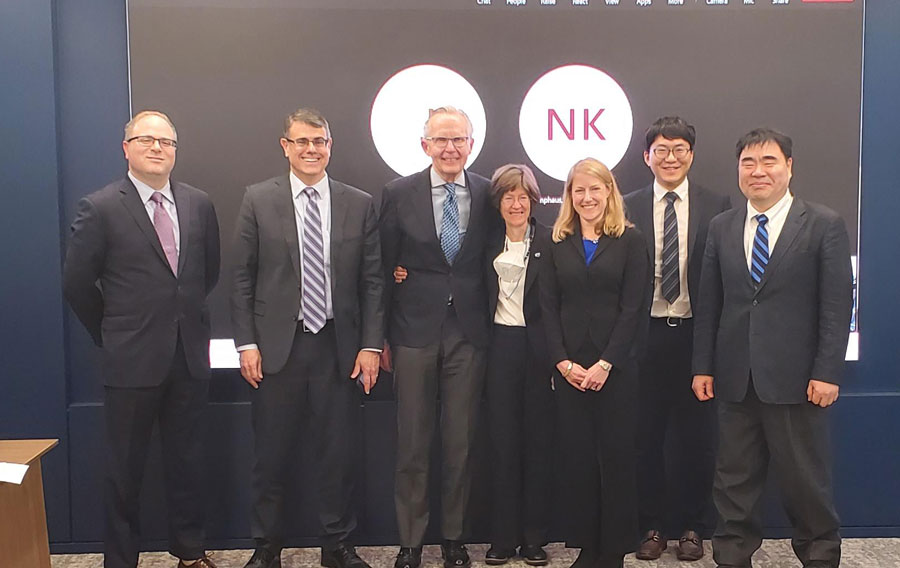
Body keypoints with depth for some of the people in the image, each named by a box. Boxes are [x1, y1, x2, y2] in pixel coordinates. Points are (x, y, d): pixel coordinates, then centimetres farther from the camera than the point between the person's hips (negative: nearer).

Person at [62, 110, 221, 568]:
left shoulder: (198, 204, 5)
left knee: (188, 460, 14)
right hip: (132, 359, -3)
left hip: (190, 356, 4)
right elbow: (77, 282, -2)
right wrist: (111, 335, 3)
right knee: (125, 467, 9)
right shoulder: (100, 208, -6)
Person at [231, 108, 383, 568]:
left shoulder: (360, 204, 4)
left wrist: (370, 344, -2)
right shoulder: (258, 200, 2)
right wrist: (246, 343, -5)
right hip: (276, 345, -1)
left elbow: (372, 281, 4)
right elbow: (242, 278, 1)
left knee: (337, 453, 9)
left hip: (338, 346, 1)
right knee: (270, 455, 9)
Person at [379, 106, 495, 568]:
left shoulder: (489, 195, 3)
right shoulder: (399, 194, 0)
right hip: (415, 333, -1)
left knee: (461, 443, 9)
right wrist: (382, 336, 0)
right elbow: (384, 270, 1)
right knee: (412, 444, 6)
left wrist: (491, 326, 2)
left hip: (469, 333, 1)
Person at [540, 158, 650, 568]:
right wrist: (563, 361, -6)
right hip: (568, 367, 3)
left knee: (616, 456, 3)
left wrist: (605, 364, -12)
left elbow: (633, 308, -6)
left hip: (616, 366, -2)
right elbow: (548, 306, 5)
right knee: (577, 456, 6)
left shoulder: (630, 241, 1)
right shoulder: (558, 243, 10)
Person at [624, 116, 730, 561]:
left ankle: (691, 528, 24)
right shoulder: (629, 208, 4)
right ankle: (651, 527, 22)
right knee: (645, 436, 7)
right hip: (646, 335, 0)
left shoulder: (716, 206, 2)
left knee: (696, 437, 8)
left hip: (697, 335, 0)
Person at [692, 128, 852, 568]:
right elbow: (708, 303, 9)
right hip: (735, 378, 3)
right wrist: (703, 366, 5)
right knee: (734, 478, 12)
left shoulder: (825, 225, -2)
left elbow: (837, 305, -5)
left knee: (806, 479, 9)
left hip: (795, 378, -3)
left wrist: (827, 372, -10)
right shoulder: (721, 228, 9)